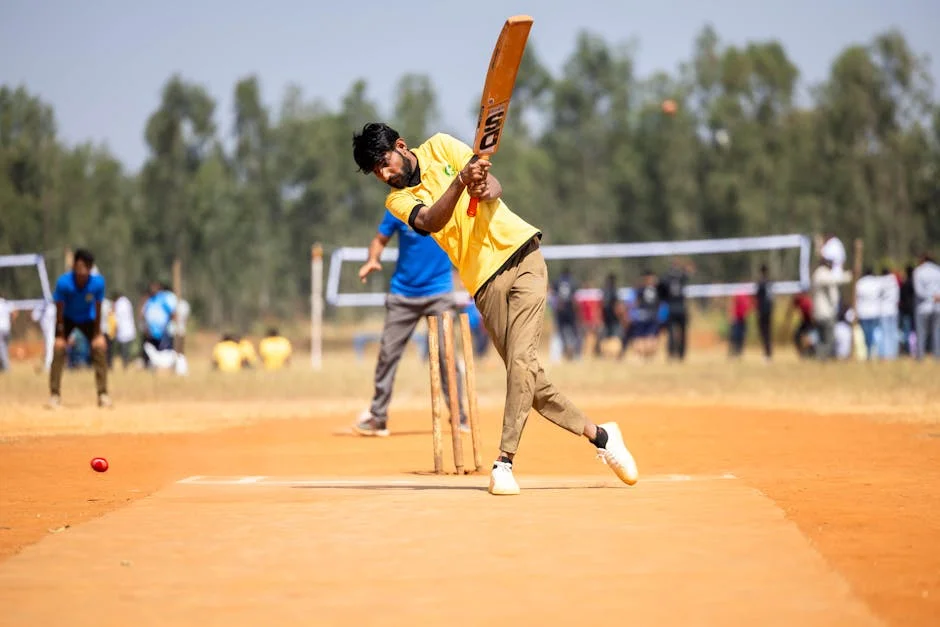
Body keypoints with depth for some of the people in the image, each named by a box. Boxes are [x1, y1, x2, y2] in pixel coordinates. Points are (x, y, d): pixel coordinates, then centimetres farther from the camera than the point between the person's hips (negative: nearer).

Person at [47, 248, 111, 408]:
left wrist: (97, 334, -14)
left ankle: (102, 394, -5)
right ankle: (54, 394, -12)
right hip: (67, 318, -1)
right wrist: (60, 334, -20)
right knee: (58, 347, -19)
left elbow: (98, 309, -17)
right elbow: (59, 309, -22)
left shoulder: (97, 282, -29)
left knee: (100, 347, -14)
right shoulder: (64, 282, -33)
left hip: (88, 319, 1)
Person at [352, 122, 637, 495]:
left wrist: (486, 190, -24)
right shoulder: (398, 201, 6)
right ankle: (599, 435, 10)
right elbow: (430, 221, -16)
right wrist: (460, 181, -32)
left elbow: (494, 185, 0)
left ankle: (505, 460, -17)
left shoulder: (440, 147, 7)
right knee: (528, 378, -3)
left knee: (521, 360, -17)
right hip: (485, 285, 2)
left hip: (520, 255, -2)